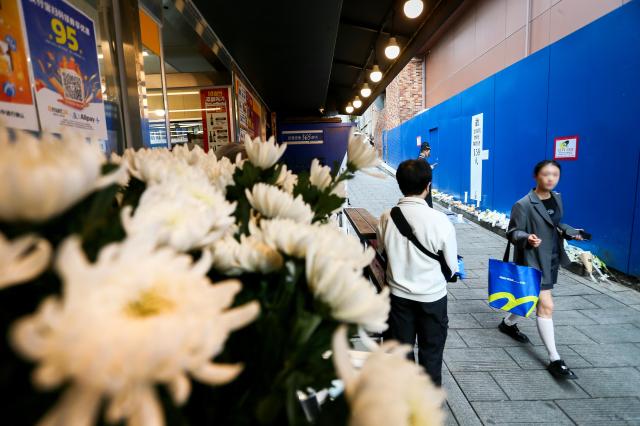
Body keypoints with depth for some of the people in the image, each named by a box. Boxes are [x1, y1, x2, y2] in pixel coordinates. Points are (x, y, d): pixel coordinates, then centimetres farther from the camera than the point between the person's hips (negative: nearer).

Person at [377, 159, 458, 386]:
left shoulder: (386, 218, -13)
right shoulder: (440, 220, -20)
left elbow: (382, 257, -1)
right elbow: (452, 267, -9)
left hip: (398, 295, 2)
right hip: (432, 296, -2)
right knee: (431, 353, 18)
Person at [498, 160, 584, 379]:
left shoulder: (556, 198, 5)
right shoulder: (524, 204, -19)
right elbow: (512, 232, -16)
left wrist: (571, 232, 1)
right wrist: (527, 238, -36)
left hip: (552, 258, 8)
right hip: (533, 261, -8)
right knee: (546, 306, -8)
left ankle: (508, 323, 46)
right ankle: (555, 360, 3)